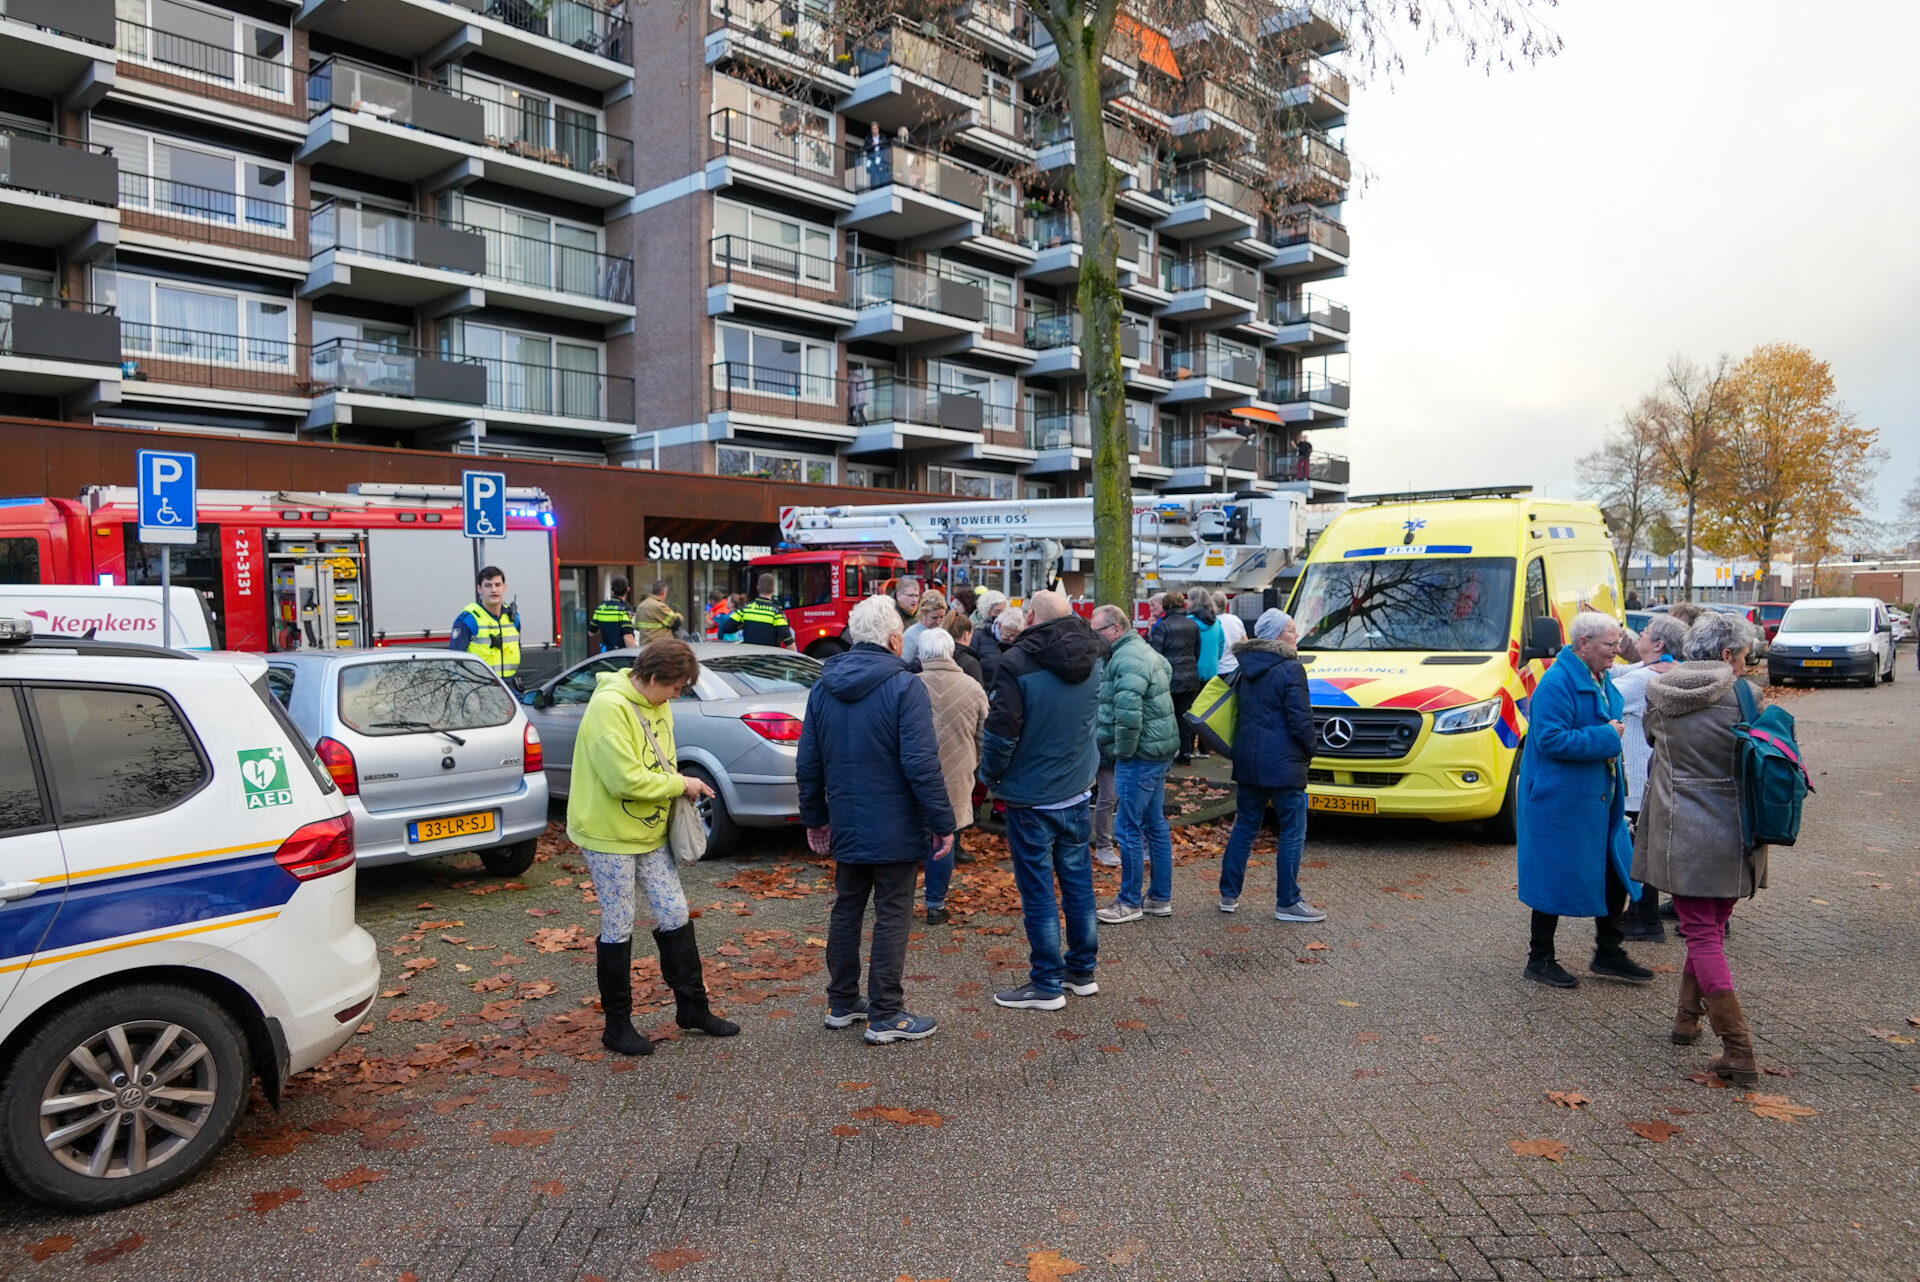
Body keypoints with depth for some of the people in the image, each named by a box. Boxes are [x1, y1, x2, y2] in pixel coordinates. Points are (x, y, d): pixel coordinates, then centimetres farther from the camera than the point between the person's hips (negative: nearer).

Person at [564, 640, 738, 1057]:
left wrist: (677, 785, -1)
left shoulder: (656, 705, 7)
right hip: (609, 836, -8)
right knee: (618, 929, 3)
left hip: (649, 832, 8)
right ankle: (617, 1025, 18)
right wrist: (680, 784, -17)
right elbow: (626, 779, -28)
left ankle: (693, 1007, 24)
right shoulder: (609, 707, -22)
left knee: (676, 915, 11)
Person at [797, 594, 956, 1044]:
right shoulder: (905, 687, -16)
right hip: (896, 829, -6)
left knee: (846, 911, 17)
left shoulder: (823, 688, 5)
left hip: (846, 827, 6)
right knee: (892, 918, 3)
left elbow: (808, 763, 10)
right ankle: (885, 1016, 9)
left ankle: (842, 1003, 28)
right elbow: (921, 764, -21)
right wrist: (943, 822, -14)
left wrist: (815, 817, 20)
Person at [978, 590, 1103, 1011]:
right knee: (1078, 881, 15)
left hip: (1031, 796, -6)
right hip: (1077, 791, 6)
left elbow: (1001, 733, -19)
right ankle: (1083, 971, 27)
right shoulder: (1092, 661, 3)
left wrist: (990, 775, -3)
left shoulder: (1018, 662, -19)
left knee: (1038, 890, 3)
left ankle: (1047, 985, 10)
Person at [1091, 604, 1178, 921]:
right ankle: (1160, 898, 25)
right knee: (1155, 824, 16)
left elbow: (1127, 714, -29)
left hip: (1140, 756, -11)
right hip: (1158, 751, 11)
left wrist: (1122, 751, -14)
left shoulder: (1127, 660, -19)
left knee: (1130, 829, -1)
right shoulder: (1142, 650, 15)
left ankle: (1130, 903, 8)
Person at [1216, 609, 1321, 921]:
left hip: (1247, 760, 8)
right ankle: (1288, 903, 4)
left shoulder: (1244, 667, 11)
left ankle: (1229, 894, 19)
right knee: (1293, 831, 1)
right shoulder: (1290, 670, -13)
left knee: (1245, 826, 15)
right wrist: (1309, 750, 2)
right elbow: (1300, 719, -14)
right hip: (1282, 763, -8)